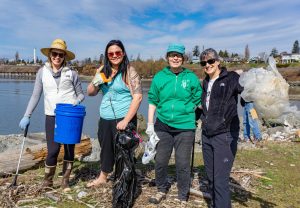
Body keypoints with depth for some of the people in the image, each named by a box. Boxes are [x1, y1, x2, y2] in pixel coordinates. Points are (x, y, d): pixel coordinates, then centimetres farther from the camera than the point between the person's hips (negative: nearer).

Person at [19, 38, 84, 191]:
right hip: (52, 116, 0)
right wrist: (27, 116, 1)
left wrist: (78, 100, -15)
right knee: (53, 150, -5)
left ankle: (65, 180, 24)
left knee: (69, 148, 6)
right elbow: (35, 96, 5)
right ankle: (47, 181, 17)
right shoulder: (42, 72, 4)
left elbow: (81, 94, 8)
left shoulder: (71, 73, 1)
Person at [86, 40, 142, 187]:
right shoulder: (102, 70, 7)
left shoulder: (129, 71, -9)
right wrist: (95, 82, -10)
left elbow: (137, 97, -16)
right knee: (105, 148, 20)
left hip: (123, 119, -6)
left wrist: (126, 120, -20)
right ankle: (102, 177, 41)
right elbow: (90, 93, 12)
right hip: (105, 119, 6)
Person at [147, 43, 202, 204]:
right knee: (160, 161, 11)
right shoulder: (159, 77, 2)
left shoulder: (191, 77, -2)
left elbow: (199, 101, 6)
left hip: (185, 127, -2)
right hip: (163, 126, 2)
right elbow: (153, 102, 6)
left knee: (183, 164, 5)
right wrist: (150, 124, 4)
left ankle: (183, 197, 26)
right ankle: (161, 190, 36)